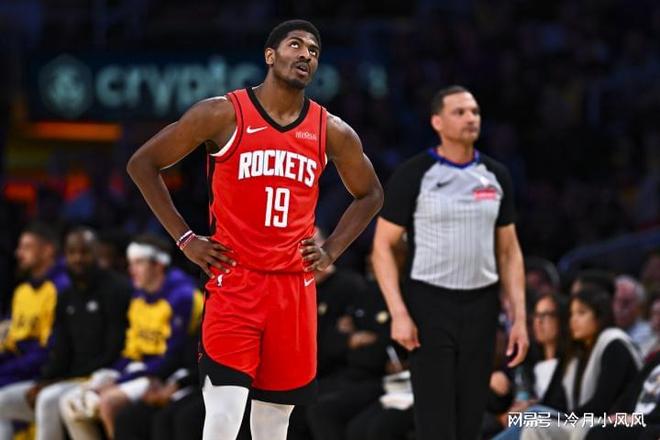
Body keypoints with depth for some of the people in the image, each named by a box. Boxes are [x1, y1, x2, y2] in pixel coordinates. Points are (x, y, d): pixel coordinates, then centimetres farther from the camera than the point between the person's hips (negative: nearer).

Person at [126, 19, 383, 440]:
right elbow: (143, 163, 0)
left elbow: (370, 194, 21)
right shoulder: (223, 114, -6)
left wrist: (332, 251, 8)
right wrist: (185, 238, -3)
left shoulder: (332, 132, 5)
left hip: (294, 287, 4)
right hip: (234, 282, -4)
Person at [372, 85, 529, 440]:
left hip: (480, 306, 5)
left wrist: (519, 317, 5)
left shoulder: (496, 177, 8)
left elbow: (509, 251, 13)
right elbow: (383, 246, -5)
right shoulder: (413, 175, -6)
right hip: (430, 304, -5)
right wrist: (398, 313, -15)